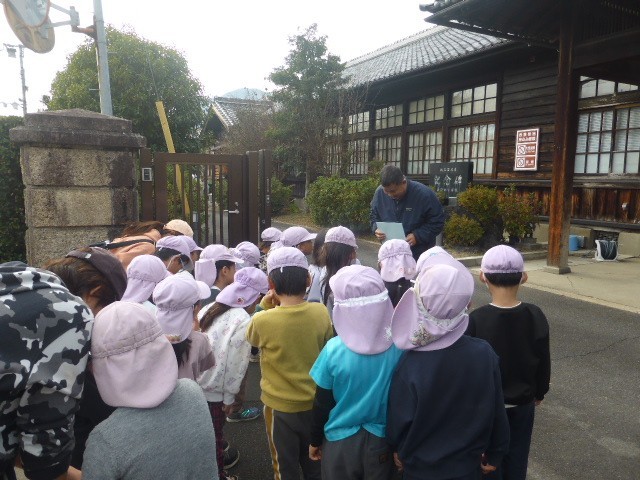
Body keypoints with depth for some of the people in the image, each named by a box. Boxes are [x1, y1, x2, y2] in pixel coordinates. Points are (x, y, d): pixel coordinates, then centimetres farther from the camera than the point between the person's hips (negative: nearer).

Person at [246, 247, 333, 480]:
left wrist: (264, 308, -3)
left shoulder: (262, 320, -24)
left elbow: (251, 338, 0)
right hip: (316, 403, 3)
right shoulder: (321, 312, -15)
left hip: (280, 407, -3)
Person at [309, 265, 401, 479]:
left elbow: (322, 404, -9)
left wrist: (314, 441, 8)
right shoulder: (400, 346, -17)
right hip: (382, 442, 2)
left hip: (340, 443, -1)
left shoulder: (334, 350, -22)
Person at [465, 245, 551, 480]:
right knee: (517, 459, 22)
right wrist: (539, 392, 15)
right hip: (523, 403, 3)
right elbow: (544, 362, -2)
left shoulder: (475, 319, -25)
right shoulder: (535, 316, -14)